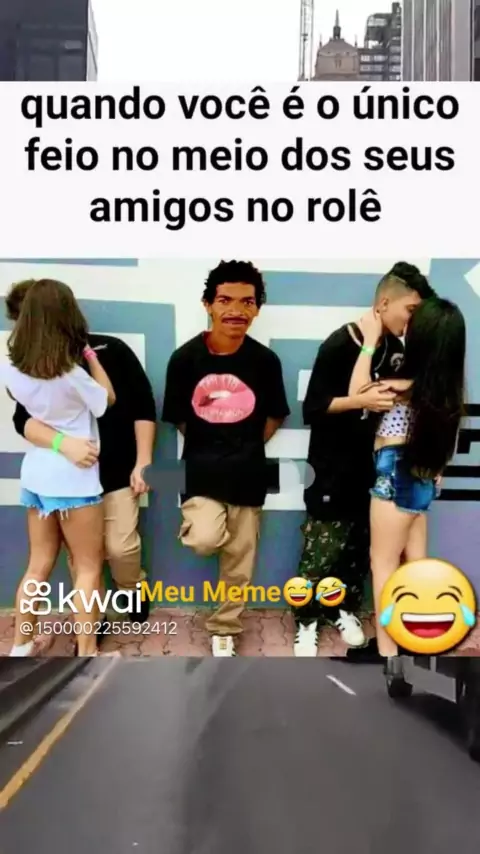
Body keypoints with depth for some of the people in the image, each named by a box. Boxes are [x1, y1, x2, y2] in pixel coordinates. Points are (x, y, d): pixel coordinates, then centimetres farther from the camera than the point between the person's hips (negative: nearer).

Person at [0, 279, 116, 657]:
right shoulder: (71, 375, -23)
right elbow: (108, 398, -4)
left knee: (39, 565, 18)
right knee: (89, 568, 7)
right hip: (73, 479, -6)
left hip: (35, 474, 6)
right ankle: (86, 654, 12)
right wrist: (90, 355, 1)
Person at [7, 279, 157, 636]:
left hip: (117, 472, -2)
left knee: (121, 547, -1)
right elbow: (24, 420, -15)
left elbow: (144, 408, -4)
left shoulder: (111, 350, -8)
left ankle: (134, 589, 31)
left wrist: (142, 463, -8)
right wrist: (63, 442, -35)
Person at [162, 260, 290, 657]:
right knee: (204, 540, -25)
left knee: (239, 561, 10)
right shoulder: (186, 358, -9)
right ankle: (200, 523, 12)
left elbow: (274, 417, 6)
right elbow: (178, 418, 2)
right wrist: (211, 448, 2)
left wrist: (245, 449, 5)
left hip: (247, 476, 1)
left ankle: (225, 629, 31)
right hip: (201, 472, -1)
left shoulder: (265, 360, -7)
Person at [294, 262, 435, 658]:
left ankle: (345, 609, 32)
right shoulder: (339, 345, -14)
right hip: (335, 470, -6)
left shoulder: (395, 348, 5)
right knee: (323, 551, 1)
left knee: (361, 546, 14)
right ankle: (307, 621, 18)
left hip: (375, 466, 6)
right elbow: (312, 408, -16)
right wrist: (361, 401, -26)